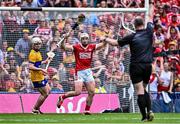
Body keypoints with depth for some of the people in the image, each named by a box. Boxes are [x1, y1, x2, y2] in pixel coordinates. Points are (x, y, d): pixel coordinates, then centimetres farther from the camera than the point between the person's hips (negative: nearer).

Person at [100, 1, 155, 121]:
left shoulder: (132, 37, -6)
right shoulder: (148, 32, 2)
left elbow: (115, 42, 4)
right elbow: (150, 17, 19)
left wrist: (105, 38, 20)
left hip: (136, 66, -4)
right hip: (148, 65, 4)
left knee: (140, 92, -4)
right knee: (143, 90, 17)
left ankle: (144, 116, -10)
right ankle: (149, 110, -2)